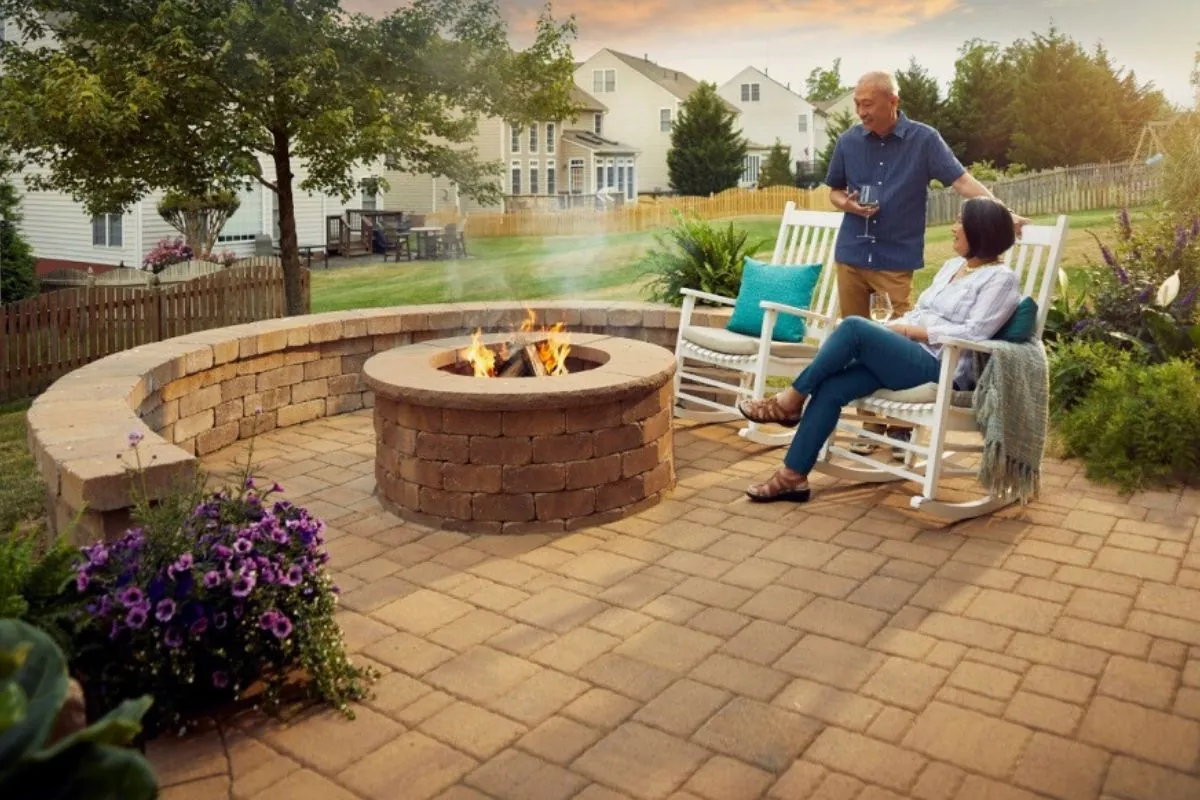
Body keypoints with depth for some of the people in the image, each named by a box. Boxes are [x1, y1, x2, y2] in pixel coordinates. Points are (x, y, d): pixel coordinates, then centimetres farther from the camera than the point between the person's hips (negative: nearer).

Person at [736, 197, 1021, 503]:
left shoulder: (1001, 279, -3)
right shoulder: (952, 265, 23)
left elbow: (973, 333, -15)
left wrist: (910, 330, -12)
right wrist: (894, 326, 1)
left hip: (941, 367, -8)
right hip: (910, 356, 8)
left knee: (854, 327, -26)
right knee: (830, 388, -16)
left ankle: (791, 399, -13)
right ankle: (792, 476, -14)